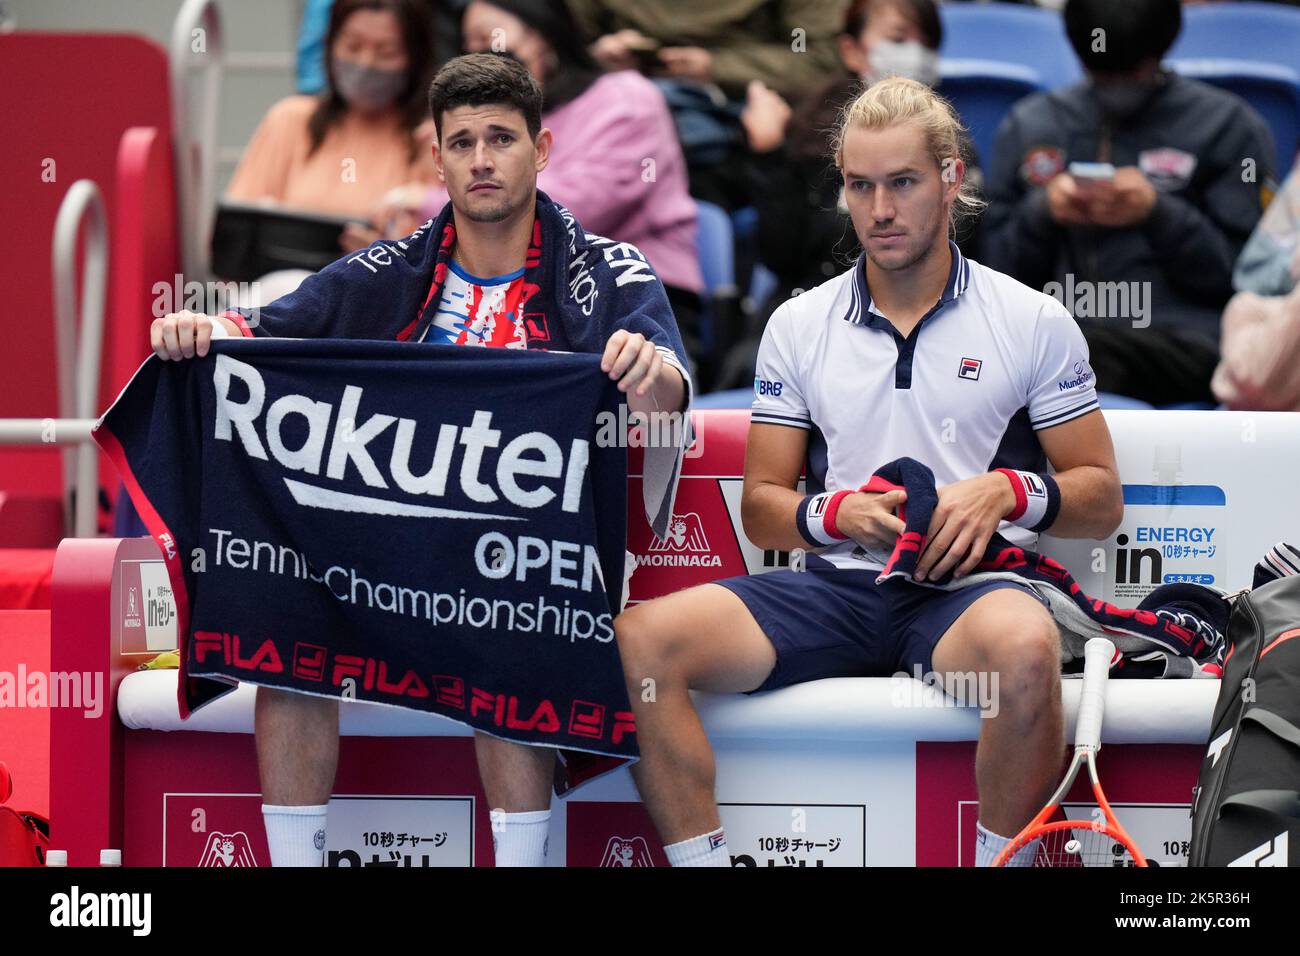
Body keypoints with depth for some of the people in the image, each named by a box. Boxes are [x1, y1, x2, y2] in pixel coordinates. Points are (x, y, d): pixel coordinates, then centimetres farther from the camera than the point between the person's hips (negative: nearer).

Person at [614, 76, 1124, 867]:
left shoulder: (1033, 321, 8)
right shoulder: (799, 327, 14)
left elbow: (1102, 499, 9)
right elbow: (760, 509, 15)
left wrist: (1009, 492, -12)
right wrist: (835, 513, -7)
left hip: (968, 586, -2)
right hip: (835, 586, 3)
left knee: (1025, 648, -40)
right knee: (639, 640, -23)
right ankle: (701, 859, -15)